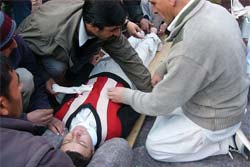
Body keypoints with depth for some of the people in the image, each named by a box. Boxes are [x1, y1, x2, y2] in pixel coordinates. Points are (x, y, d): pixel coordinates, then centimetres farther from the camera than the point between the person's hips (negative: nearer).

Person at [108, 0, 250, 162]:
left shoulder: (191, 46, -38)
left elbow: (159, 104, -23)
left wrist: (126, 95, -7)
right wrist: (162, 69, 7)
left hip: (213, 121, -8)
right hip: (223, 101, 8)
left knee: (155, 146, 7)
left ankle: (227, 142, 6)